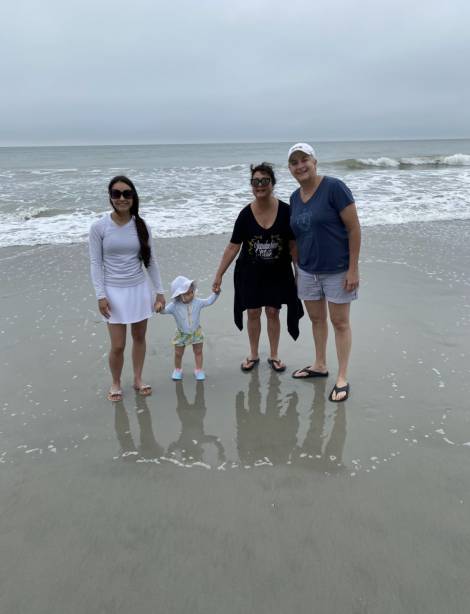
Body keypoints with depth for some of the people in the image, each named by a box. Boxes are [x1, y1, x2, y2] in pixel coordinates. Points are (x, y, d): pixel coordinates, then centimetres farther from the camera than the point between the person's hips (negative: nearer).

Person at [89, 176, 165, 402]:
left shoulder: (141, 226, -1)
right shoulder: (99, 227, -8)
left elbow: (150, 260, 5)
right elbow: (95, 263, -6)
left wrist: (159, 291, 6)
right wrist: (101, 295, -12)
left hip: (139, 289, 3)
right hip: (114, 291, -3)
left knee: (139, 337, 15)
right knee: (117, 346, 0)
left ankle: (138, 379, 35)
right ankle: (115, 383, 25)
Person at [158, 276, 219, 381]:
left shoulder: (197, 302, -14)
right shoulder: (174, 306, -20)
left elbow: (209, 301, -5)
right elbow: (165, 310, -21)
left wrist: (215, 293, -18)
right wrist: (161, 308, -43)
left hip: (196, 333, 1)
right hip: (181, 334, -1)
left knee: (198, 352, 12)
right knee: (178, 353, 13)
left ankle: (199, 370, 29)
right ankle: (177, 369, 37)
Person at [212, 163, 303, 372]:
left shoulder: (285, 211, -12)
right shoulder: (246, 214, -11)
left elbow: (293, 245, -5)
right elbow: (233, 247, -7)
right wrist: (218, 275, -6)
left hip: (277, 272, 0)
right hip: (250, 273, 1)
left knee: (273, 312, 6)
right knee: (253, 313, 8)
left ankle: (274, 355, 25)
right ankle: (253, 355, 27)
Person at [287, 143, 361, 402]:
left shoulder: (334, 187, -15)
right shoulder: (295, 197, 5)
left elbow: (354, 228, -15)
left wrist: (353, 269, -17)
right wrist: (297, 269, 15)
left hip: (337, 269, -6)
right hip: (308, 270, 6)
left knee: (340, 322, 4)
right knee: (316, 319, 17)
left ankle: (342, 378, 15)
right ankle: (320, 365, 35)